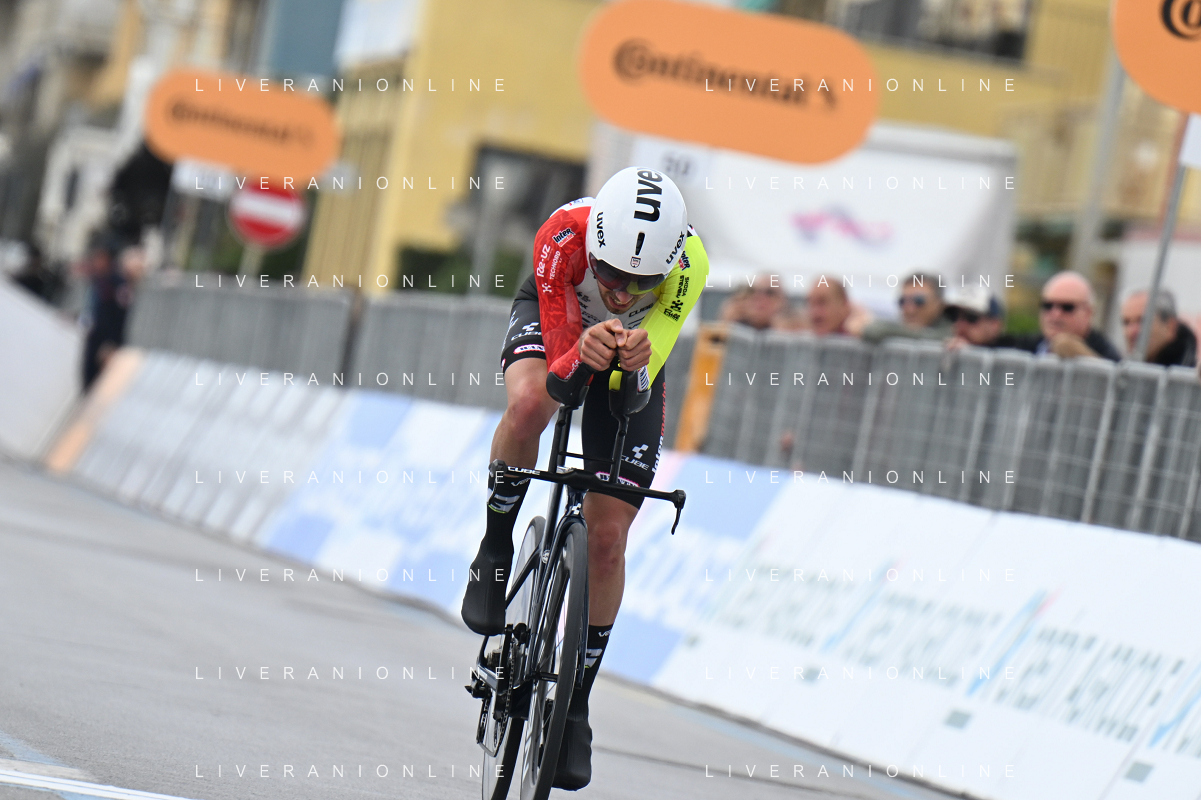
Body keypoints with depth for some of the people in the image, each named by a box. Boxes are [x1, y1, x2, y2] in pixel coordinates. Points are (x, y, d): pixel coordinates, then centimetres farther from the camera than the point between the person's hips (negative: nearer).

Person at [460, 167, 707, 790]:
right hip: (553, 321, -1)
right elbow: (557, 372, -36)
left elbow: (639, 384, -34)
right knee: (529, 404, -38)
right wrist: (586, 354, -58)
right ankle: (495, 550, -11)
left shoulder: (689, 264, -37)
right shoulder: (562, 236, -39)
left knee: (608, 534, -6)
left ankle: (577, 700, 10)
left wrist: (635, 361, -57)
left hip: (633, 355, 1)